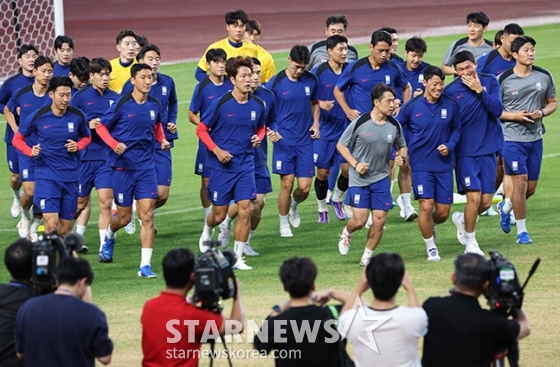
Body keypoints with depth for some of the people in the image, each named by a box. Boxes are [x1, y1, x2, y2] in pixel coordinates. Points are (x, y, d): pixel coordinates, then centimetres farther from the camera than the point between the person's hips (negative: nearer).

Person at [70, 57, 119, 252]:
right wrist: (87, 125, -16)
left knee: (106, 200, -11)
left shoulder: (115, 98, 4)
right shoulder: (80, 97, -3)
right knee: (81, 201, 13)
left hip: (107, 157, 1)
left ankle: (104, 246, -9)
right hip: (84, 156, -1)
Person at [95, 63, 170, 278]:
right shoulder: (122, 105, -10)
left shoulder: (155, 105, 2)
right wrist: (114, 144, -18)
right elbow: (101, 126, -2)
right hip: (123, 165, -3)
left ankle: (145, 265, -6)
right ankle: (109, 236, 45)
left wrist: (162, 140, 3)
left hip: (146, 166, 3)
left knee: (147, 216, -7)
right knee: (124, 217, 8)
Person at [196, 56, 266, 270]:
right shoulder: (221, 104, -12)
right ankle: (207, 232, 43)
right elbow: (201, 129, -4)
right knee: (219, 214, 6)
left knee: (245, 210, -8)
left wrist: (259, 138, -4)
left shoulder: (257, 105, 0)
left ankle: (238, 258, 1)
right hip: (221, 165, -3)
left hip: (245, 165, 3)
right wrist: (217, 150, -15)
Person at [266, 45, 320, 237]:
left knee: (304, 187, -1)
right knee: (287, 184, -5)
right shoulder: (275, 82, -9)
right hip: (284, 140, -3)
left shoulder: (311, 80, 2)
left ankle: (293, 207, 33)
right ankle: (284, 224, 14)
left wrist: (315, 123, 4)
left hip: (305, 140, 3)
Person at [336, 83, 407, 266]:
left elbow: (402, 146, 14)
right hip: (359, 179, -3)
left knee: (379, 220, -2)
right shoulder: (359, 123, -14)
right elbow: (341, 145, -3)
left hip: (381, 178, 3)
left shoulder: (394, 126, -2)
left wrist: (402, 157, -9)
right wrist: (355, 164, -14)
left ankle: (367, 256, 17)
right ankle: (346, 233, 29)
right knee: (360, 220, -8)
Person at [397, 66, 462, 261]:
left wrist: (449, 146, -7)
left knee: (443, 212, 4)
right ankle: (431, 248, 10)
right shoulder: (411, 106, -7)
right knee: (426, 206, -11)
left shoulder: (451, 105, -3)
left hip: (444, 164, 2)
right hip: (421, 165, -2)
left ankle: (430, 226, 41)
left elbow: (456, 129, 10)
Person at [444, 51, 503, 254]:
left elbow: (497, 110, -11)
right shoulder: (450, 91, -6)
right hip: (465, 152, -3)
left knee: (486, 201, 3)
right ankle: (470, 242, 6)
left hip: (488, 150, 3)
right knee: (474, 197, -13)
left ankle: (462, 220, 35)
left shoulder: (489, 82, 0)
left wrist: (480, 90, -18)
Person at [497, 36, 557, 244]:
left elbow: (553, 102, 13)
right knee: (520, 182, -11)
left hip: (535, 138, 5)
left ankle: (506, 207, 41)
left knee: (531, 187, 10)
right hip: (512, 139, -5)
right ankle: (521, 231, 2)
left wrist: (542, 112, -9)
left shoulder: (544, 76, 2)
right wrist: (514, 116, -17)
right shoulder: (503, 80, -9)